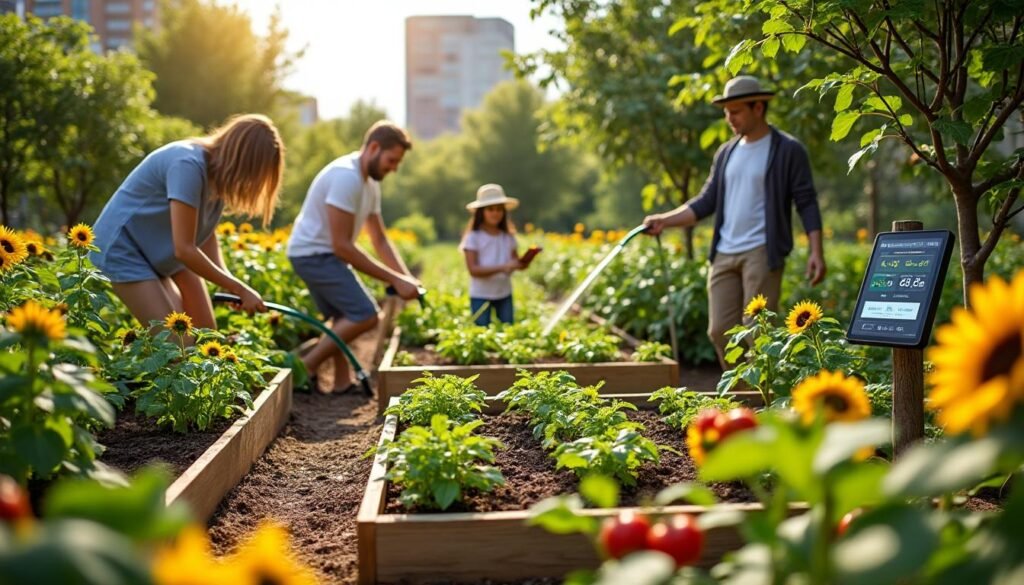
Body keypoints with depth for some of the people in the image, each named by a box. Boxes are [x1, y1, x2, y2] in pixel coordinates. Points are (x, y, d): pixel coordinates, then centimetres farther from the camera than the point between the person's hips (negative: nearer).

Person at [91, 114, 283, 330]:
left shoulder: (217, 170, -2)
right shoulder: (189, 165, -28)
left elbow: (206, 234, 3)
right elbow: (184, 248, -30)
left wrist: (229, 284, -13)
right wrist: (239, 289, -23)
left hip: (163, 251, 9)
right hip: (123, 246, -9)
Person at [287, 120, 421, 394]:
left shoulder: (370, 183, 9)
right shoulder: (346, 177, -23)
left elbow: (380, 240, 12)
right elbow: (342, 246, -25)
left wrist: (406, 277, -3)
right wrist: (394, 279, -23)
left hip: (324, 255, 11)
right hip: (314, 253, -11)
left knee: (344, 318, 15)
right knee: (365, 315, -14)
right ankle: (305, 368, -7)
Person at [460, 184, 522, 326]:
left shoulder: (508, 237, 4)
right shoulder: (473, 237, -10)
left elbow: (516, 261, 5)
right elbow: (473, 269, -17)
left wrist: (521, 263, -20)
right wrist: (502, 268, -28)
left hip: (505, 293, 4)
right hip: (481, 295, -4)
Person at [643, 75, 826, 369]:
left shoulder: (788, 150, -1)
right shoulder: (726, 153, 16)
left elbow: (807, 203, -3)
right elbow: (706, 202, 16)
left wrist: (816, 251, -13)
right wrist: (664, 219, 4)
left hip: (762, 253, -6)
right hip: (724, 254, 6)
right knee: (719, 331, 4)